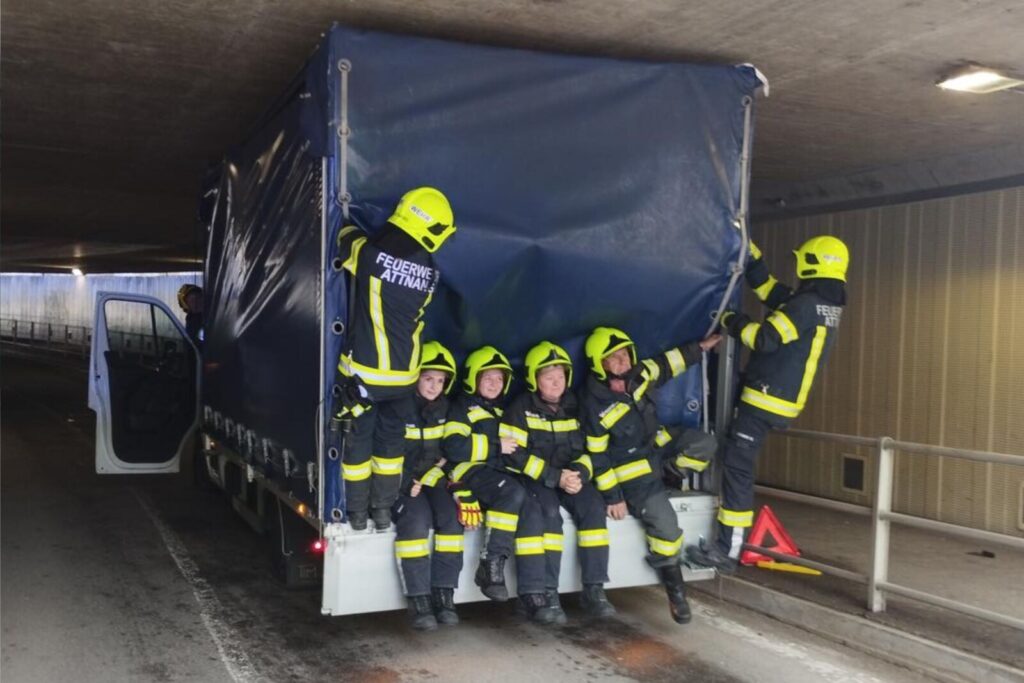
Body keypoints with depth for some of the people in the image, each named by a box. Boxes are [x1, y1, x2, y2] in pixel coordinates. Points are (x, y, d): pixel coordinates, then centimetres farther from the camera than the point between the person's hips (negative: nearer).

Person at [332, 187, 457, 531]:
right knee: (390, 438, 20)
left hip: (363, 370, -2)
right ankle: (383, 511, 28)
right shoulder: (430, 271, -5)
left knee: (358, 438, 14)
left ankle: (357, 512, 25)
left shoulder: (369, 251, -15)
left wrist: (349, 226, 30)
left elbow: (346, 239, 7)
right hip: (403, 374, 3)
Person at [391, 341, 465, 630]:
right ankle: (419, 600, -25)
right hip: (400, 480, -4)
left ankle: (444, 595, -16)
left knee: (451, 516, -24)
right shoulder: (398, 407, -8)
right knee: (416, 518, -31)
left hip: (432, 480, 4)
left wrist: (426, 480, -8)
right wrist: (409, 484, -15)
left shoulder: (444, 409, 8)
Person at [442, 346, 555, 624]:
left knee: (531, 511, -23)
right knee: (514, 493, -35)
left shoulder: (501, 411, 29)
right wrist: (496, 447, -10)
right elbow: (454, 447, -10)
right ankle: (491, 564, -25)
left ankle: (533, 594, -24)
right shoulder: (462, 408, 7)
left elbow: (512, 446, 38)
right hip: (469, 472, -6)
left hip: (498, 473, 6)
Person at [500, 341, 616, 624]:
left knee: (593, 507, -24)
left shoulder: (575, 407, 10)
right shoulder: (521, 409, -4)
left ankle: (593, 589, -18)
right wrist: (554, 476, -20)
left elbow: (588, 449, 12)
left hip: (570, 476, 4)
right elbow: (514, 454, -12)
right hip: (533, 478, -4)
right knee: (549, 512, -33)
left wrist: (579, 474, -11)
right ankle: (547, 591, -25)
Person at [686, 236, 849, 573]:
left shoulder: (806, 305, -19)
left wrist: (732, 321, -10)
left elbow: (765, 340, -25)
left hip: (766, 400, -10)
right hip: (783, 402, 10)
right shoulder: (828, 306, 12)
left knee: (737, 467, -7)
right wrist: (750, 252, 18)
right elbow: (769, 288, 18)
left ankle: (726, 551, -3)